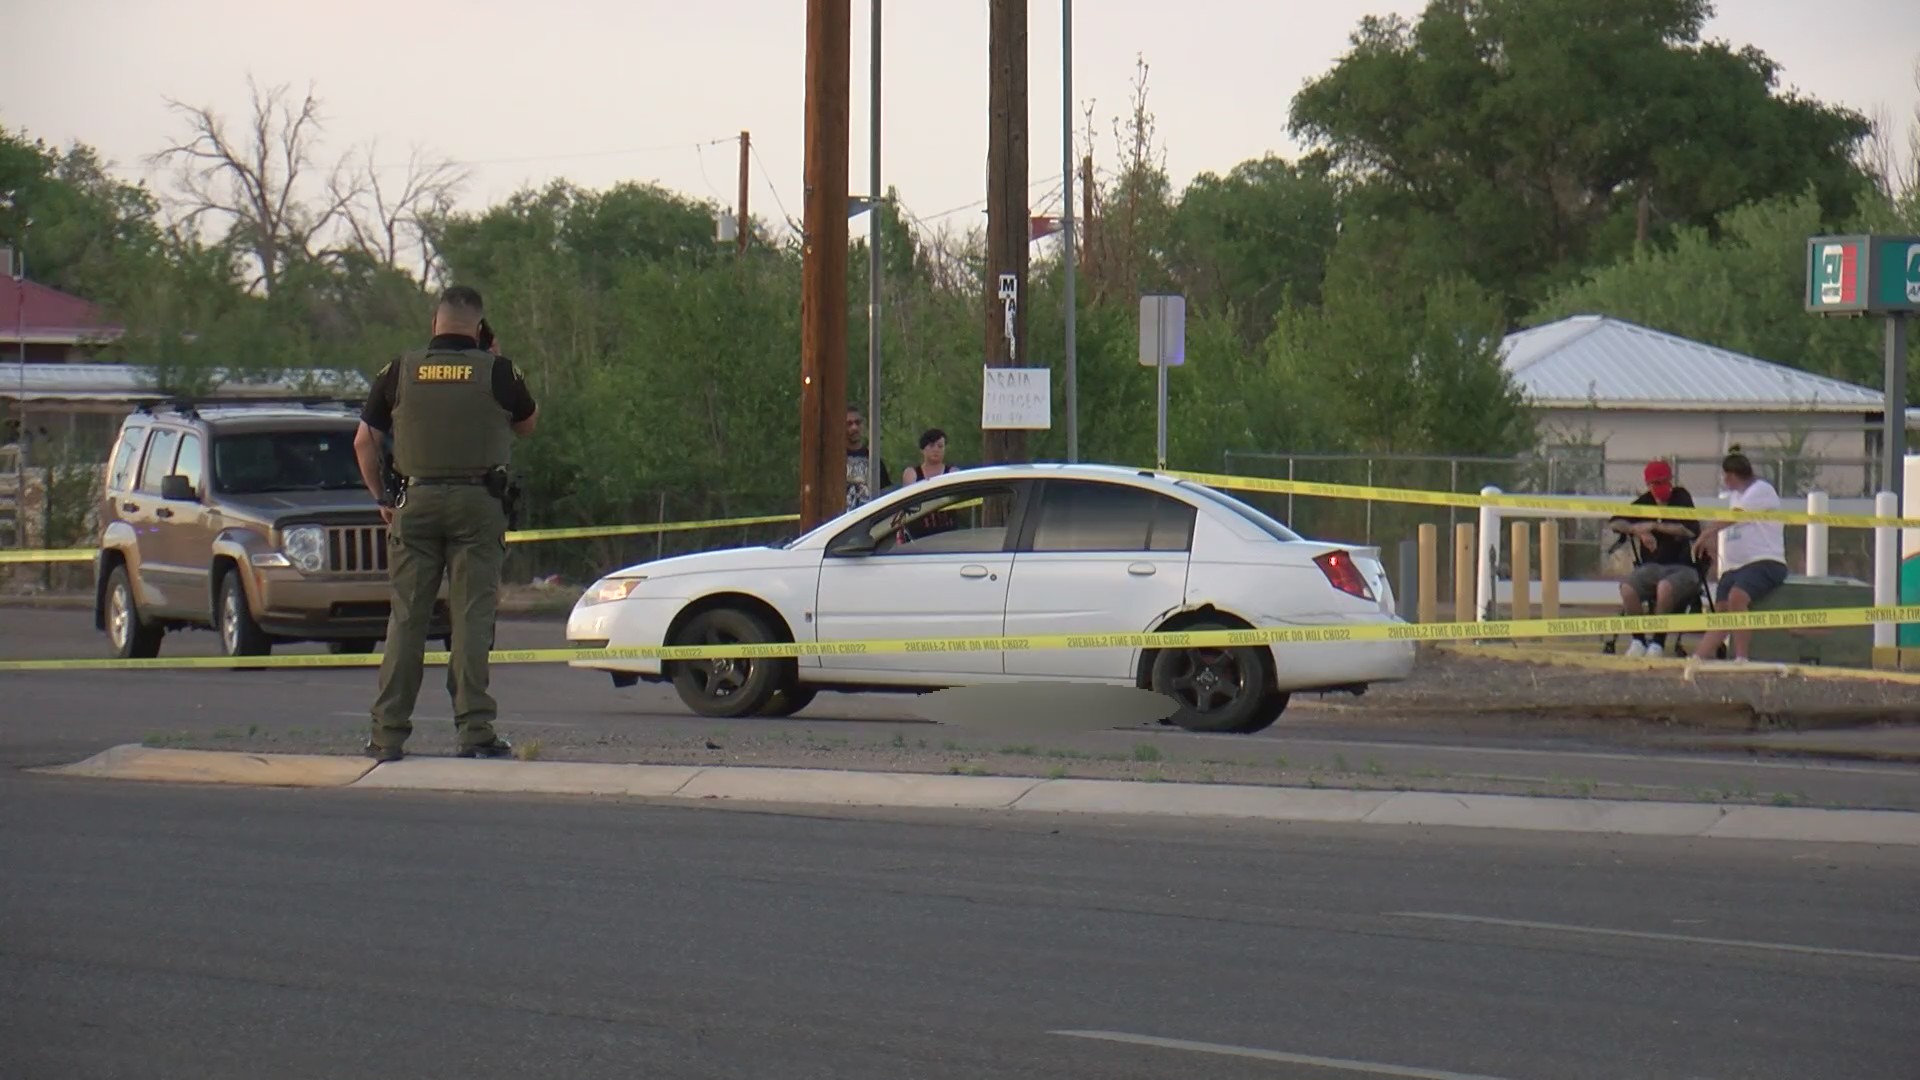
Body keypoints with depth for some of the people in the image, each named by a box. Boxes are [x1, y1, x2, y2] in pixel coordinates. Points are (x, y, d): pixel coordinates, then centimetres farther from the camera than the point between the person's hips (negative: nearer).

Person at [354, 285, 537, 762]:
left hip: (416, 503, 2)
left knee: (406, 617, 5)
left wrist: (381, 498, 14)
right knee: (472, 615, -1)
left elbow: (364, 440, 5)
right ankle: (474, 729, -6)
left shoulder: (400, 371, 4)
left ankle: (389, 732, 4)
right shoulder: (496, 371, -2)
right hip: (477, 505, -2)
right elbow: (528, 422, 15)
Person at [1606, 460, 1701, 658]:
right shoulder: (1645, 502, 13)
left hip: (1683, 567, -4)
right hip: (1651, 567, 4)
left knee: (1665, 587, -39)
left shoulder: (1681, 497, 1)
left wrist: (1654, 526, -14)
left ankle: (1658, 642, -24)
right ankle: (1638, 640, -12)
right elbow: (1614, 523, 11)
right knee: (1627, 588, -28)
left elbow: (1690, 530, -14)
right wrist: (1637, 530, -9)